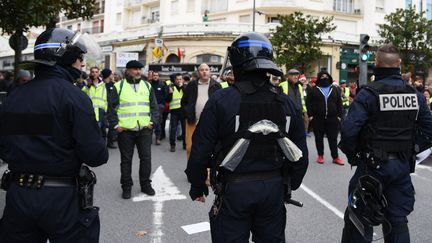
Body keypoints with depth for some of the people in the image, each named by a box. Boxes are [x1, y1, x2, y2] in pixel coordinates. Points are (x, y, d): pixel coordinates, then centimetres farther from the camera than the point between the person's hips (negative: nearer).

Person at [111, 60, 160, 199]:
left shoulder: (147, 86, 10)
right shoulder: (119, 87, 1)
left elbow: (154, 106, 11)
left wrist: (152, 122, 0)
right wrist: (116, 125, -7)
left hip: (145, 130, 2)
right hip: (125, 130, -2)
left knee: (146, 157, 6)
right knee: (126, 159, 7)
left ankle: (145, 184, 21)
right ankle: (126, 187, 19)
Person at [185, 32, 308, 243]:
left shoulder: (220, 100, -12)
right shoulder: (287, 103, 1)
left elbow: (201, 150, -10)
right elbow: (300, 155, 5)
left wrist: (197, 186, 5)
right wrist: (290, 186, 19)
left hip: (234, 188, -3)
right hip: (273, 188, 4)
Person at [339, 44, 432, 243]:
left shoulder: (368, 94, -15)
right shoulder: (415, 95, 2)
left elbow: (348, 130, -21)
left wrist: (351, 153, -6)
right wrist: (409, 151, 12)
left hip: (373, 166, -4)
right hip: (403, 166, 5)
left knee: (359, 219, 8)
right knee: (398, 219, 16)